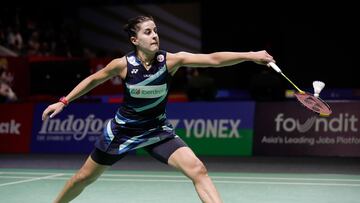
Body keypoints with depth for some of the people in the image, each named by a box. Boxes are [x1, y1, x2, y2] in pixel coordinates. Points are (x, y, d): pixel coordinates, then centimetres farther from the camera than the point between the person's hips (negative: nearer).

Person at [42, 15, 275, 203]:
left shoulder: (171, 60, -19)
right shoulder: (123, 64, -19)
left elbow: (213, 59, -31)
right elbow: (93, 80, 0)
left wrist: (250, 55, -42)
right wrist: (63, 102, 1)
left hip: (157, 129, 0)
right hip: (123, 129, 0)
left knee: (197, 169, -21)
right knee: (84, 178, 14)